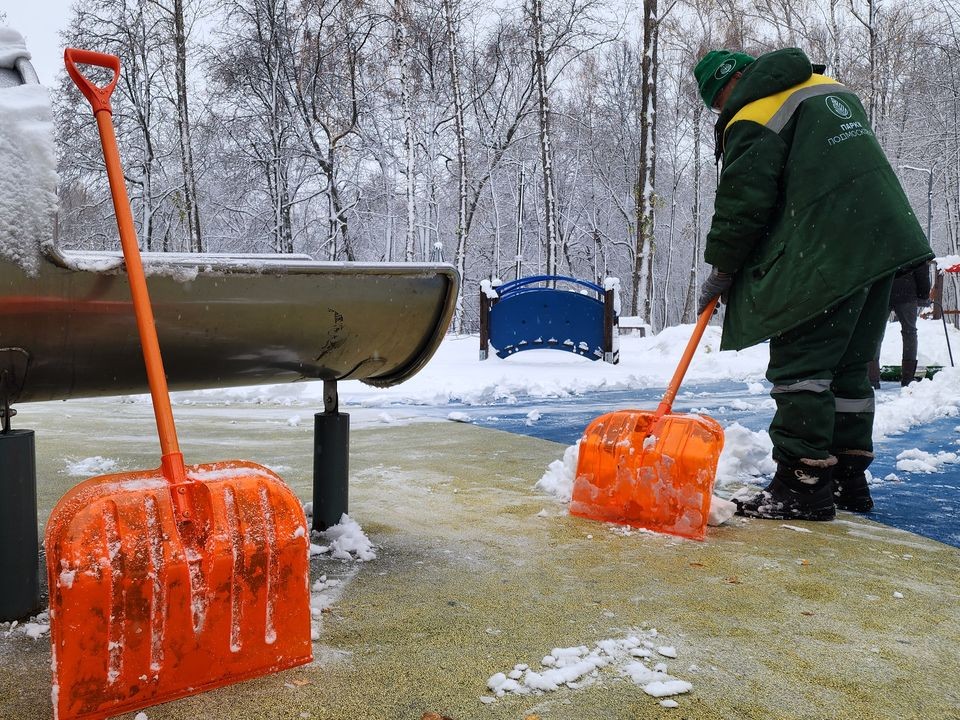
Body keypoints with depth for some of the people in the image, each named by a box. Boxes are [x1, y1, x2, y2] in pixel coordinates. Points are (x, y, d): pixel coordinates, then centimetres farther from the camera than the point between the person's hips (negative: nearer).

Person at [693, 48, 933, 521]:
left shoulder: (752, 118, -7)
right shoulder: (829, 88, 21)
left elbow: (743, 203, -10)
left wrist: (720, 271, 1)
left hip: (825, 254, -9)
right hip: (885, 238, 9)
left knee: (799, 362, -5)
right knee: (849, 366, 12)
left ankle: (804, 482, -5)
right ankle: (849, 478, 19)